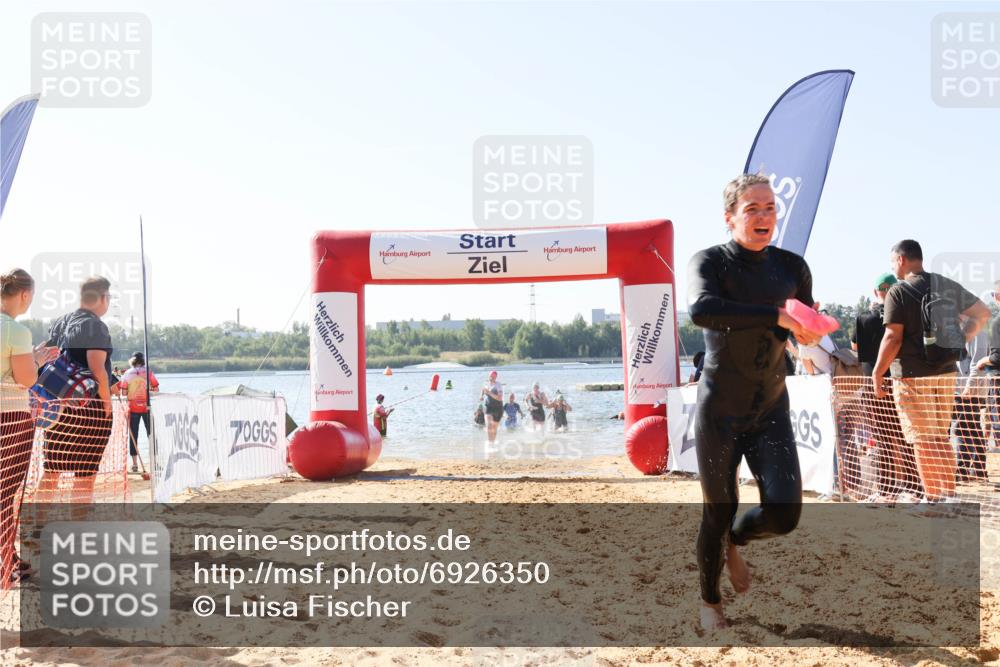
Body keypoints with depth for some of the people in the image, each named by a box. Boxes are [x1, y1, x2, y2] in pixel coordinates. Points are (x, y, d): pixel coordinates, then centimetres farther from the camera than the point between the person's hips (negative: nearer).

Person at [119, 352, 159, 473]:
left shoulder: (127, 374, -4)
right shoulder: (148, 372, -4)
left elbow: (124, 392, -8)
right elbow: (156, 389, -4)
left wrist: (130, 392, 12)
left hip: (133, 407, 0)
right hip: (146, 407, 0)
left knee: (133, 435, 5)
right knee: (151, 434, 10)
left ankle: (135, 463, 4)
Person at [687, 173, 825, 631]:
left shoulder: (792, 267, 3)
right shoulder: (710, 262, -10)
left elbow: (807, 334, 10)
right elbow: (701, 309, -32)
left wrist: (809, 335, -15)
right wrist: (777, 315, -37)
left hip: (771, 409, 4)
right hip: (719, 410, -3)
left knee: (784, 513, -8)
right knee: (719, 514, 4)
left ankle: (735, 542, 27)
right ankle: (709, 600, 32)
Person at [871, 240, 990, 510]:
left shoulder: (899, 292, -11)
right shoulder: (948, 285, 8)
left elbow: (893, 337, -15)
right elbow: (982, 313, 13)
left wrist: (877, 372, -7)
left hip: (913, 374, -6)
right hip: (946, 370, 6)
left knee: (922, 440, 1)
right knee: (942, 436, 17)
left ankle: (932, 499, 2)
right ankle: (950, 494, 18)